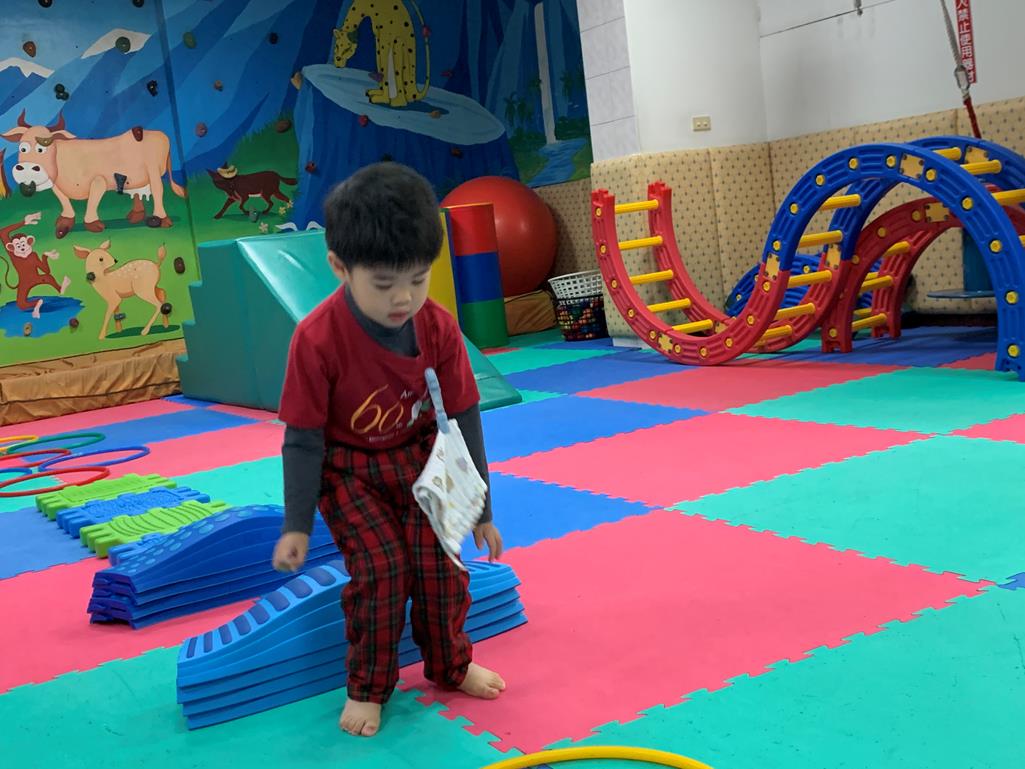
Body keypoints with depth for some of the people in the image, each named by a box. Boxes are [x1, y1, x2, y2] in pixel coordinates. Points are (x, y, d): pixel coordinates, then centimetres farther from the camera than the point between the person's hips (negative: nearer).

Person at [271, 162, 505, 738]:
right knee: (380, 567, -16)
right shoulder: (318, 339, -28)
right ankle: (368, 686, 7)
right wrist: (298, 525, -11)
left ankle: (450, 665, 22)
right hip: (348, 471, -3)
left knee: (440, 559, -5)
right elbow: (303, 438, -17)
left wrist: (480, 509, -2)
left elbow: (464, 419, -8)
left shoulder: (438, 326, -19)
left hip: (420, 459, 3)